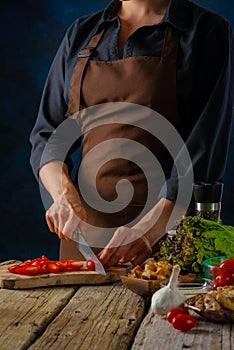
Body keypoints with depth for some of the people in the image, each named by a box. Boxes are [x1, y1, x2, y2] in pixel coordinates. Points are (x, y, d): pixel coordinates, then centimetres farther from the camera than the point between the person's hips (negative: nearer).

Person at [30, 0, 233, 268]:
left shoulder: (207, 30, -3)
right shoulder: (81, 34, 10)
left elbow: (205, 149, -13)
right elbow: (48, 134, 10)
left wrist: (150, 228, -23)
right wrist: (63, 193, -9)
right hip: (86, 220, 4)